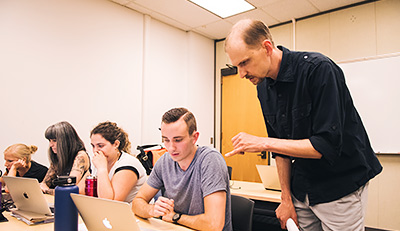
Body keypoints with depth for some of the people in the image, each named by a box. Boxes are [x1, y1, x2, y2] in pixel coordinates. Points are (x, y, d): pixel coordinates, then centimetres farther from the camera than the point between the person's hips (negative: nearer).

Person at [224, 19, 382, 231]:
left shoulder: (318, 69, -22)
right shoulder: (263, 88, -2)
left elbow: (327, 145, -26)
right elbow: (281, 146, 5)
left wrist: (263, 143, -26)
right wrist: (287, 198, 5)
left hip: (341, 186, -5)